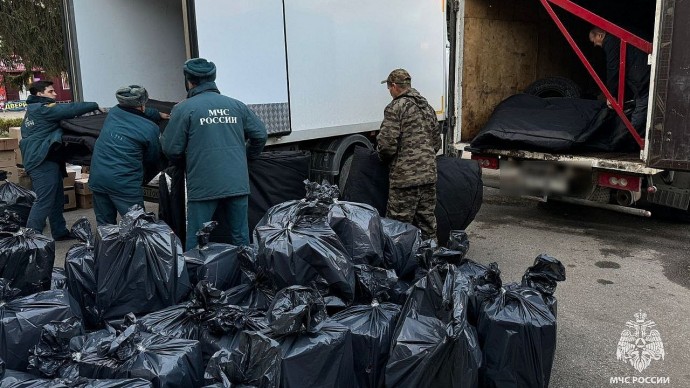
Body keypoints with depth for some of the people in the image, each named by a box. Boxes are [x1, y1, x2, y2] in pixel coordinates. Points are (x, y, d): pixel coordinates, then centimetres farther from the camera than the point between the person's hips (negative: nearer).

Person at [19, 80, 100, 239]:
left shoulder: (33, 111, 21)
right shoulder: (42, 108, -10)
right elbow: (70, 109, -18)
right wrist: (95, 106, -11)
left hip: (46, 161, 11)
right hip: (43, 161, -11)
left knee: (57, 198, 16)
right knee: (44, 201, -11)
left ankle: (60, 232, 25)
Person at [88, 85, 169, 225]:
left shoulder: (114, 112, 7)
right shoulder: (150, 128, -9)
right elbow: (153, 159, 5)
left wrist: (159, 114, 44)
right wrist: (143, 179, 22)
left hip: (97, 178, 6)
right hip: (124, 183, -6)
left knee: (104, 225, 16)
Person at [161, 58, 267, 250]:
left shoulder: (183, 109, -3)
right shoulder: (236, 105, 8)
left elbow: (171, 149, -5)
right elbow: (260, 134, 9)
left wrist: (182, 163, 17)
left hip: (203, 187, -3)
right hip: (238, 184, 4)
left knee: (195, 242, 8)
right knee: (241, 238, 13)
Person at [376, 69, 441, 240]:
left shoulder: (395, 107, -8)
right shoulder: (428, 107, 17)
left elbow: (387, 144, -14)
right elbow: (437, 143, 20)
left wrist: (383, 157, 6)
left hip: (405, 176, -8)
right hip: (429, 174, 8)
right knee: (427, 222, 14)